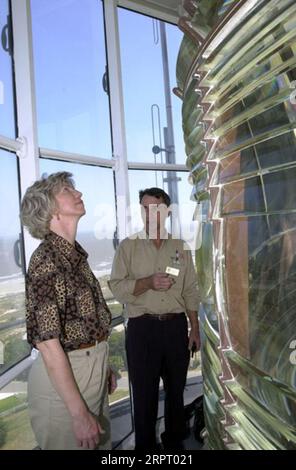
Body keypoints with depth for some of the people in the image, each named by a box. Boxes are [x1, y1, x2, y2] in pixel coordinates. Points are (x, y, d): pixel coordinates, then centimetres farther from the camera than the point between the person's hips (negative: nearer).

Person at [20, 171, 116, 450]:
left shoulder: (75, 254, 5)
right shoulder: (46, 259, -21)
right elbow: (47, 342, -23)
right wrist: (79, 413, -22)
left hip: (93, 371, 8)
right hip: (62, 378, -8)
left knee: (101, 444, 23)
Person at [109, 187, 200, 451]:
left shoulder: (181, 247, 6)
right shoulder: (128, 246, -1)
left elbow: (190, 291, 8)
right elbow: (117, 288, -8)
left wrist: (195, 328, 6)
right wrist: (147, 283, -22)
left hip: (176, 325, 3)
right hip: (142, 327, -2)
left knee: (176, 388, 15)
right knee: (144, 391, 8)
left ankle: (175, 441, 35)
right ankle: (145, 445, 27)